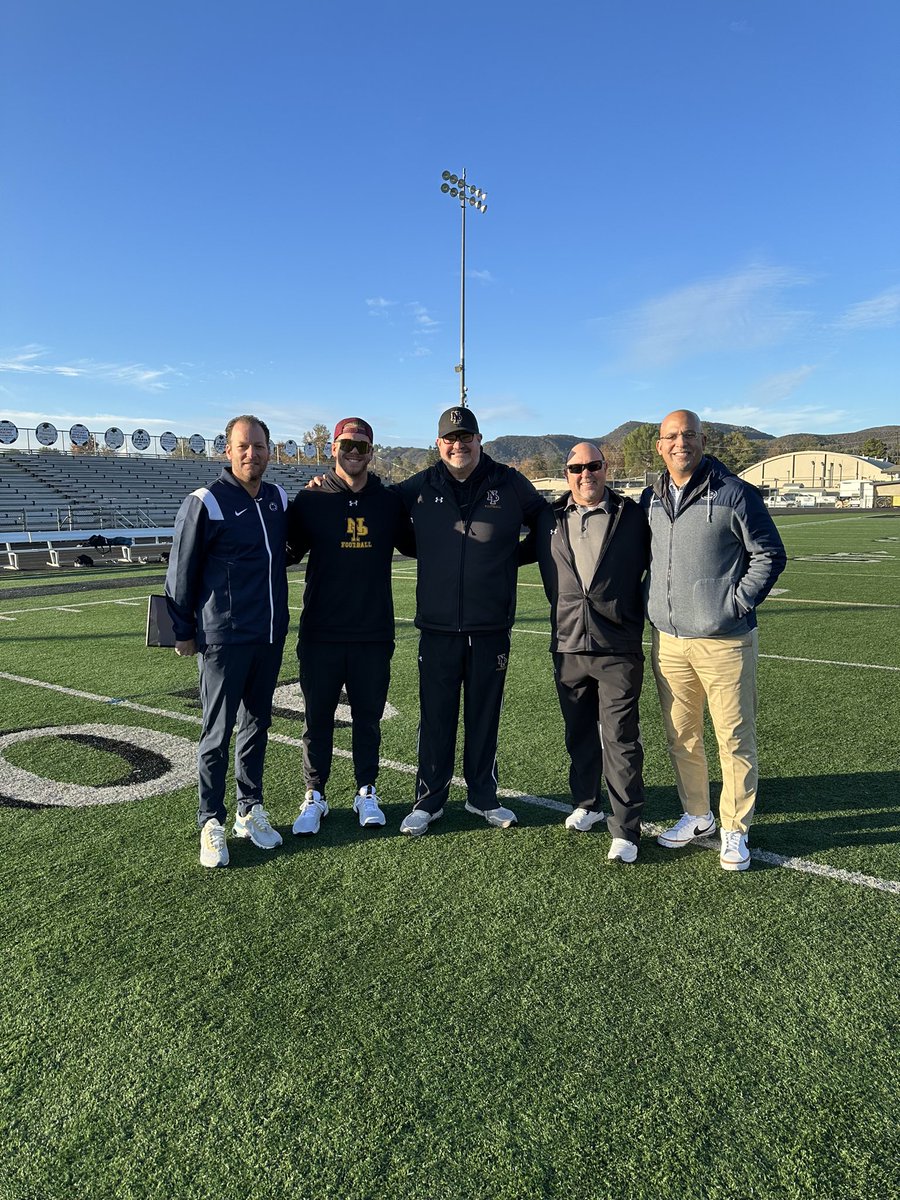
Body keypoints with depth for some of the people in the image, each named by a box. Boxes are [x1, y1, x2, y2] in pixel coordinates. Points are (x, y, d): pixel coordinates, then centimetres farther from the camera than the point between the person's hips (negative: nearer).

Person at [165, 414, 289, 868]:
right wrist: (183, 631, 0)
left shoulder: (279, 499, 7)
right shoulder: (206, 502, -10)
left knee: (256, 726, 15)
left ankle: (250, 810, 28)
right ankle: (212, 822, 16)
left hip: (271, 636, 6)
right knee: (217, 733, 3)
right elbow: (181, 572, -4)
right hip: (224, 639, -5)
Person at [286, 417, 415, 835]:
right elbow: (287, 551, 4)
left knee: (368, 717, 12)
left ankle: (366, 793, 27)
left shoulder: (389, 502, 7)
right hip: (320, 632, -1)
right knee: (318, 717, 8)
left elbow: (415, 545, 18)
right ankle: (314, 796, 23)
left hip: (374, 632, 2)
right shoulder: (310, 499, 1)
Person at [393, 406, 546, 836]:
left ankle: (483, 796, 28)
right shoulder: (419, 487, 3)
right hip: (438, 626, 0)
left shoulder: (510, 484, 1)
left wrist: (503, 560, 1)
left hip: (491, 627, 0)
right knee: (436, 718, 7)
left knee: (485, 716, 12)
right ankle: (429, 800, 22)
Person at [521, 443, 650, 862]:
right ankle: (586, 804, 35)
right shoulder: (550, 520, 7)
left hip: (618, 649, -3)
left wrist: (638, 611, 0)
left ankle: (626, 830, 9)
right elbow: (520, 553, 23)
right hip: (568, 647, 3)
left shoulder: (632, 517, 0)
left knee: (621, 740, -1)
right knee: (579, 734, 16)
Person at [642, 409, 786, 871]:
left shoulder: (734, 493, -7)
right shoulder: (651, 499, 9)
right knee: (681, 737, 14)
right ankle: (696, 816, 31)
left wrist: (738, 603, -9)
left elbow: (770, 554, -4)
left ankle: (734, 830, 19)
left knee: (734, 739, 3)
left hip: (725, 641, -5)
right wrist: (653, 607, 11)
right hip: (667, 642, 5)